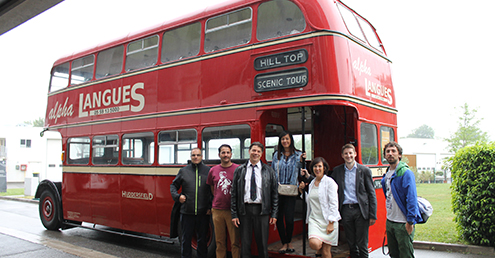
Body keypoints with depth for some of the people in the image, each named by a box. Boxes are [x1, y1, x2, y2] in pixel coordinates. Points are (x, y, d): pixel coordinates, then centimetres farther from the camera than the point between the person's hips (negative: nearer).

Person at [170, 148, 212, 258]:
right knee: (186, 238, 10)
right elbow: (173, 185, 17)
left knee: (202, 239, 11)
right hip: (187, 212, 1)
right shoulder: (183, 171, 7)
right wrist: (177, 196, -2)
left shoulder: (208, 170, 2)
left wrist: (211, 207, -4)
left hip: (203, 212, -1)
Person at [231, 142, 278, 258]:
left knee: (263, 244, 8)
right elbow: (234, 194, 5)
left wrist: (274, 214, 0)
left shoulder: (269, 171, 6)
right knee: (245, 244, 7)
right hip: (244, 210, 0)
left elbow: (274, 193, 6)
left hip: (262, 210, 0)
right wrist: (234, 214, 0)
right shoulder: (239, 170, 6)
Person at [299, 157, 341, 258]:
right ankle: (320, 248, 15)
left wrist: (331, 223, -15)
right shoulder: (311, 183, 12)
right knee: (314, 244, -18)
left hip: (327, 220, -4)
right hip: (314, 219, 4)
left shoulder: (329, 182, -6)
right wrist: (302, 188, 10)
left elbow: (333, 203, -10)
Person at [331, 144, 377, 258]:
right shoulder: (337, 170, 8)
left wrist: (372, 215, -4)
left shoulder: (364, 170, 0)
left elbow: (372, 194, 1)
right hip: (346, 210, 3)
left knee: (362, 244, 2)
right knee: (351, 244, 11)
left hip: (360, 210, -2)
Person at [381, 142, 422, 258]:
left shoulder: (406, 173, -14)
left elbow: (412, 198, -18)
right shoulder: (387, 174, 10)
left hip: (402, 223, -7)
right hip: (389, 221, 8)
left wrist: (410, 221, -20)